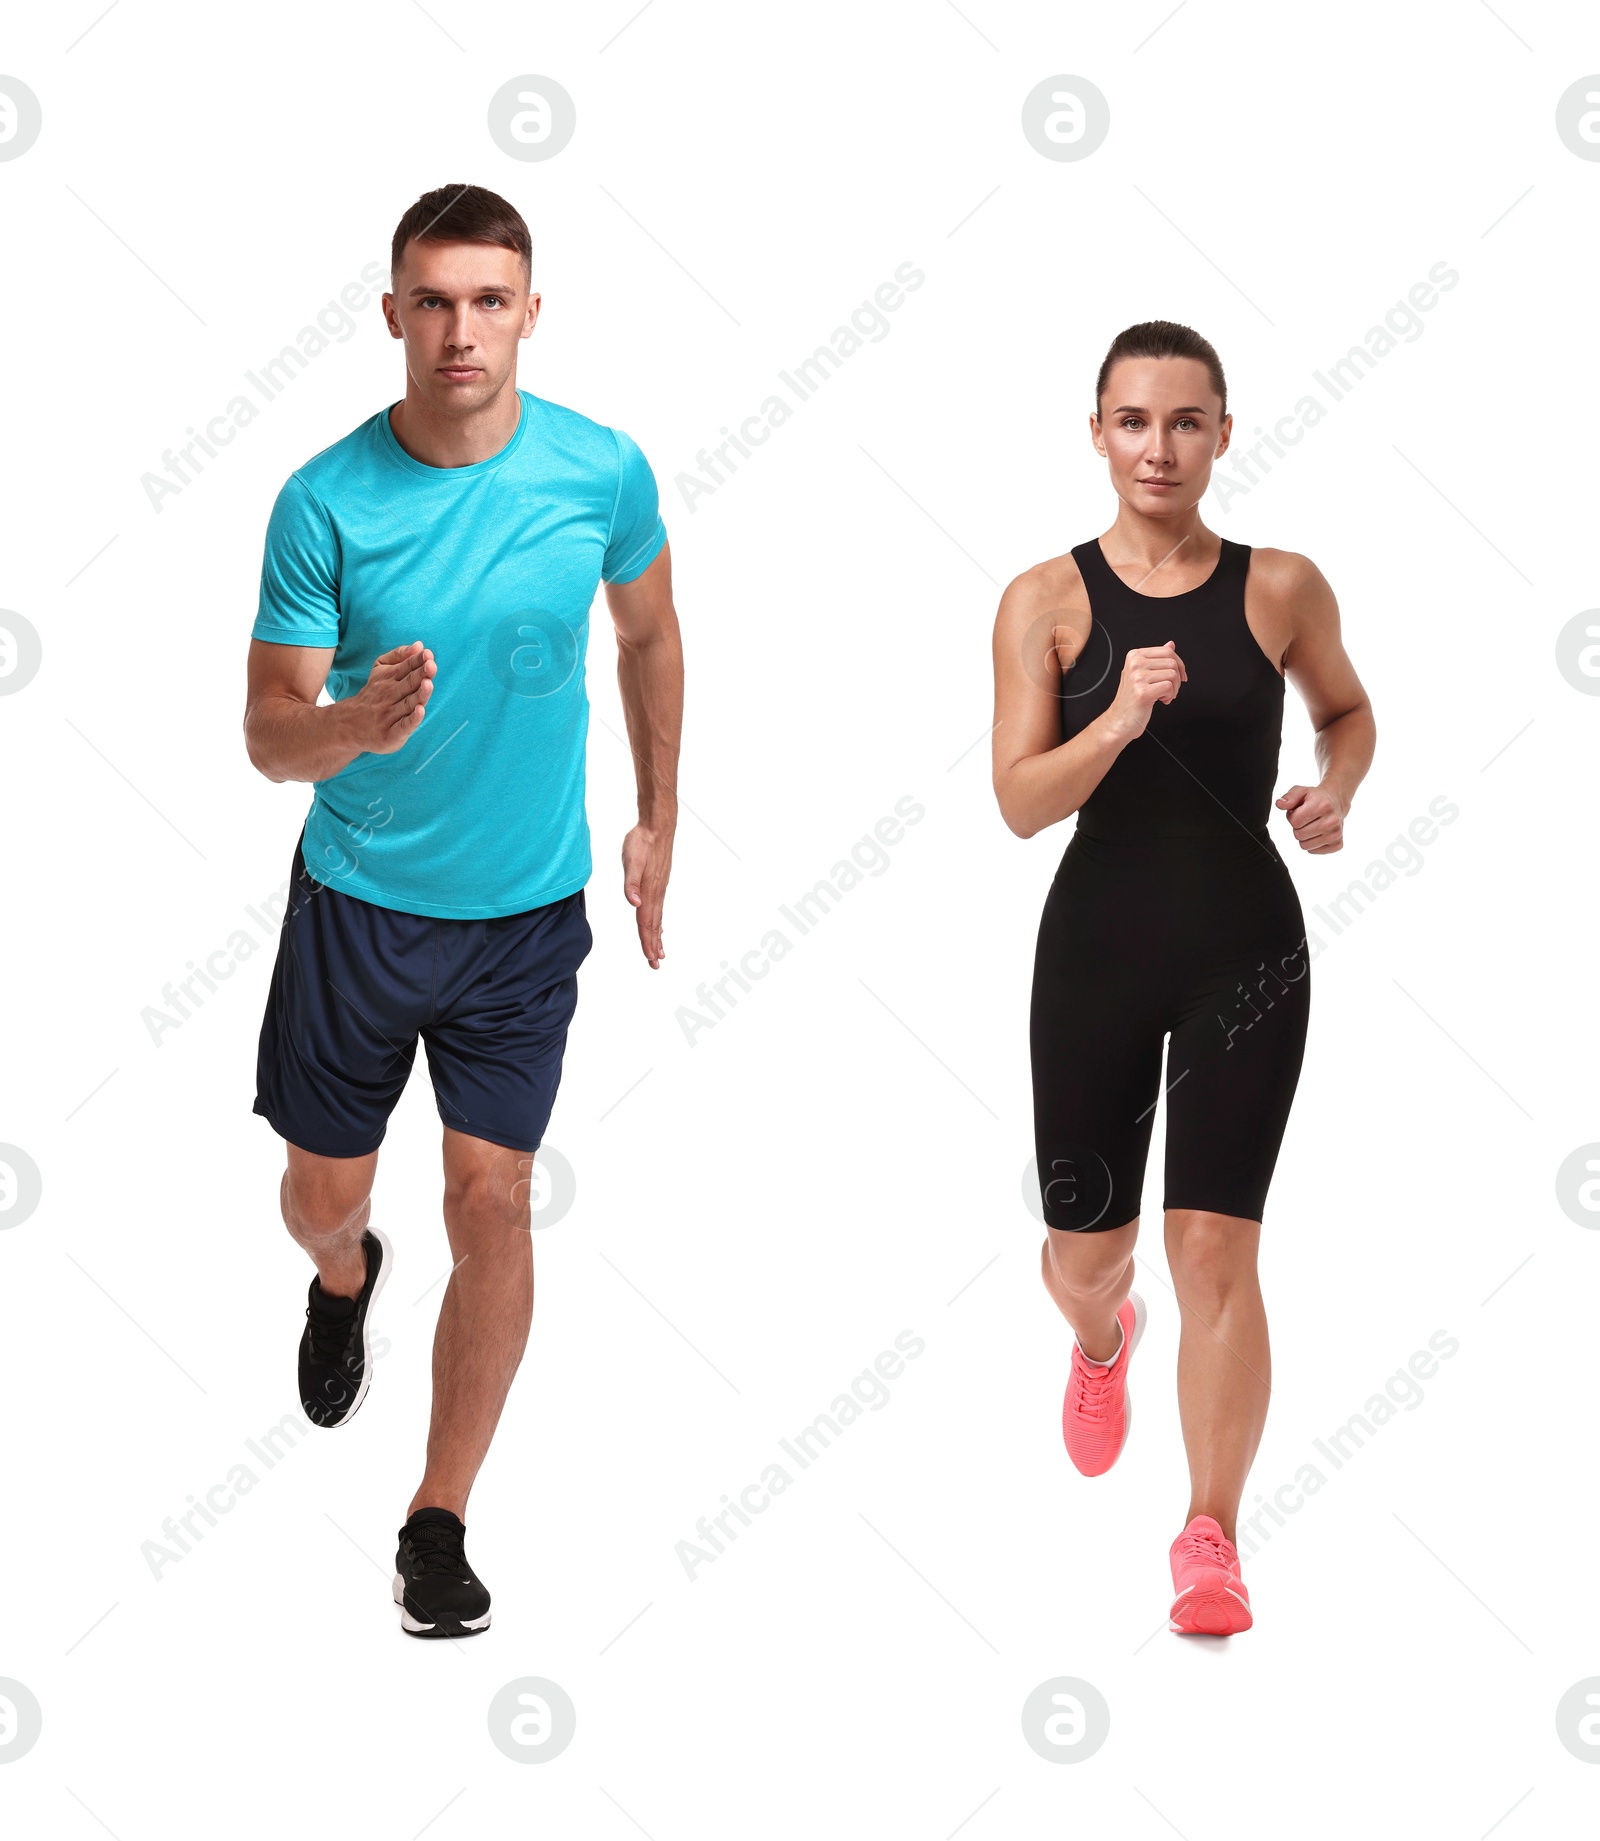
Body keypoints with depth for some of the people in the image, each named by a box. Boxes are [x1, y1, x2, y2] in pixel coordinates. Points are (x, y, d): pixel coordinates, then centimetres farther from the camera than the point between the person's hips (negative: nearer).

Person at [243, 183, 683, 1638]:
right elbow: (269, 732, -14)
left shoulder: (603, 471, -10)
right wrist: (356, 723, -36)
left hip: (527, 906, 0)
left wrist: (659, 817, 14)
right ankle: (346, 1281, 54)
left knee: (493, 1204, -3)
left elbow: (650, 636, 10)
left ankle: (441, 1520, 12)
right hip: (357, 900, 0)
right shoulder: (324, 501, -16)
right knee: (324, 1193, 14)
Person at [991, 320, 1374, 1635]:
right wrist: (1119, 720, -26)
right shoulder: (1047, 601, -4)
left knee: (1215, 1243, -10)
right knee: (1084, 1246, 14)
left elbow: (1348, 708, 17)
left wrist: (1336, 790, -4)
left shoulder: (1283, 589, -1)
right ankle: (1104, 1339, 52)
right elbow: (1020, 802, -10)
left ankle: (1212, 1539, 0)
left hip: (1245, 948, -1)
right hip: (1097, 944, 1)